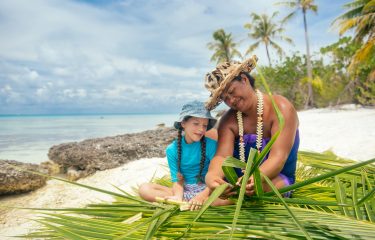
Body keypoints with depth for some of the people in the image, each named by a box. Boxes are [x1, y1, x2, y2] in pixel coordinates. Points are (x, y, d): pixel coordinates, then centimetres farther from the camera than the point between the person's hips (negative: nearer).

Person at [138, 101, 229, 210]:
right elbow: (177, 180, -4)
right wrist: (178, 197, -26)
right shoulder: (172, 149, -4)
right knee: (144, 188, -16)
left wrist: (202, 195, -26)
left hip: (207, 189, -1)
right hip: (185, 190, 2)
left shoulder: (211, 144, -8)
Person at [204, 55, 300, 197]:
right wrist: (211, 176, -42)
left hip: (277, 178, -2)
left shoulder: (280, 108, -16)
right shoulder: (228, 121, -4)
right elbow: (222, 156, -19)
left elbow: (278, 157, -26)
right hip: (239, 179, 3)